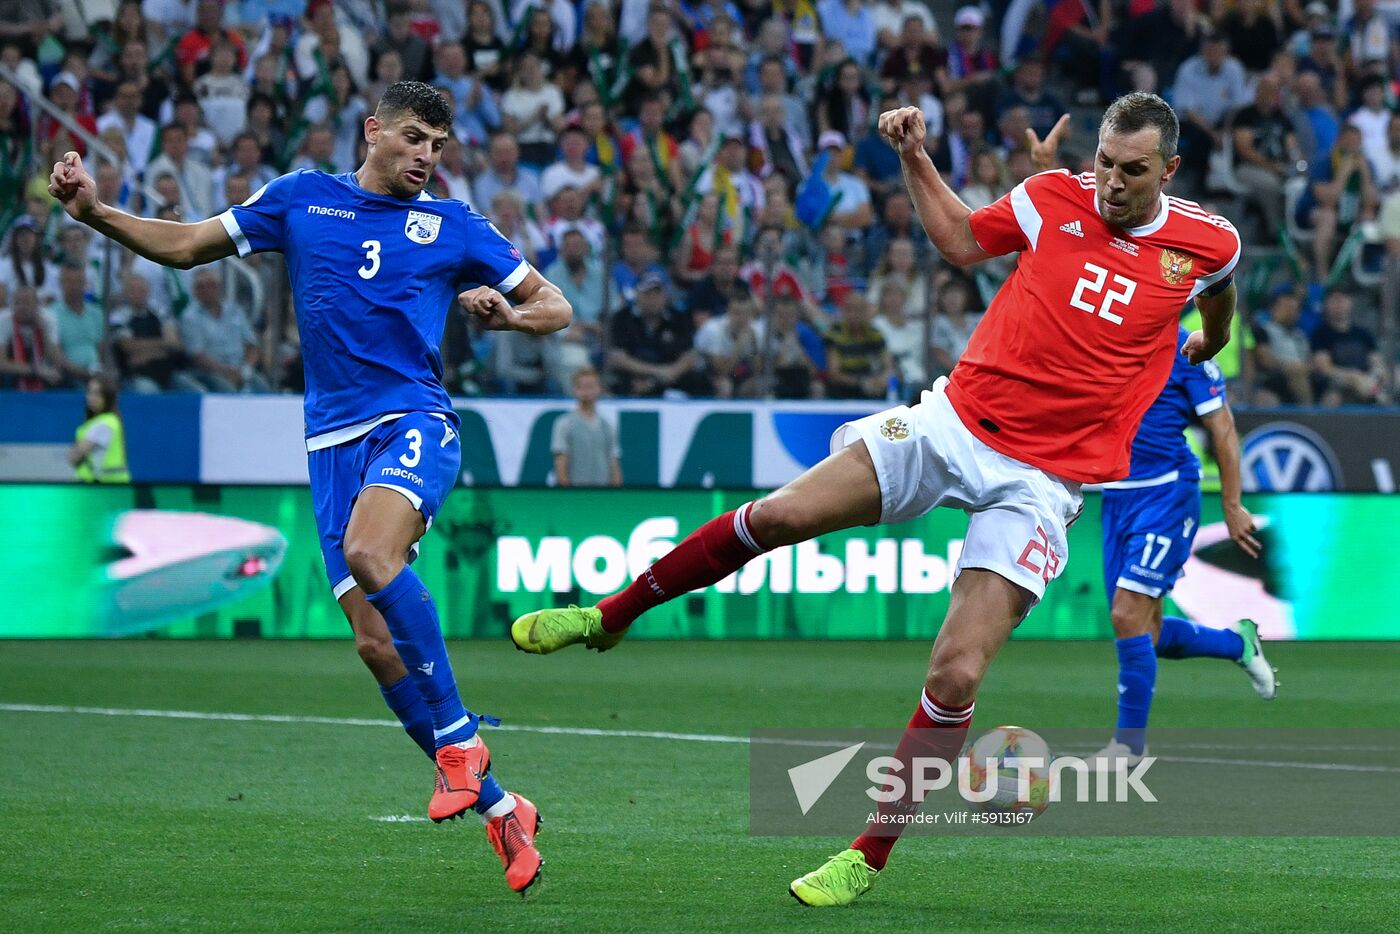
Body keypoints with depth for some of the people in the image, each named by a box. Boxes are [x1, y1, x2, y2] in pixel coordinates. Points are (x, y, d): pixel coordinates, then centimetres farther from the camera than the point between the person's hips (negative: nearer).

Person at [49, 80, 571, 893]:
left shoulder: (452, 227, 10)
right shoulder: (301, 200, 13)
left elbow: (555, 307, 17)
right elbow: (186, 246, 16)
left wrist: (503, 313, -5)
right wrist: (95, 213, 2)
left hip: (414, 421, -3)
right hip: (335, 437, 3)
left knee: (369, 551, -34)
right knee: (376, 642, -6)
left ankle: (458, 740, -25)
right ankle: (499, 809, 3)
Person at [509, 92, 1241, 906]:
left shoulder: (1207, 244, -4)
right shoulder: (1055, 199, -1)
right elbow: (962, 239, 17)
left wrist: (1208, 344, 36)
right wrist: (916, 157, 8)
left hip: (1043, 481, -2)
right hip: (956, 420, 2)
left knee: (956, 676, -14)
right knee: (779, 515, -9)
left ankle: (869, 858, 0)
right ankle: (609, 618, 13)